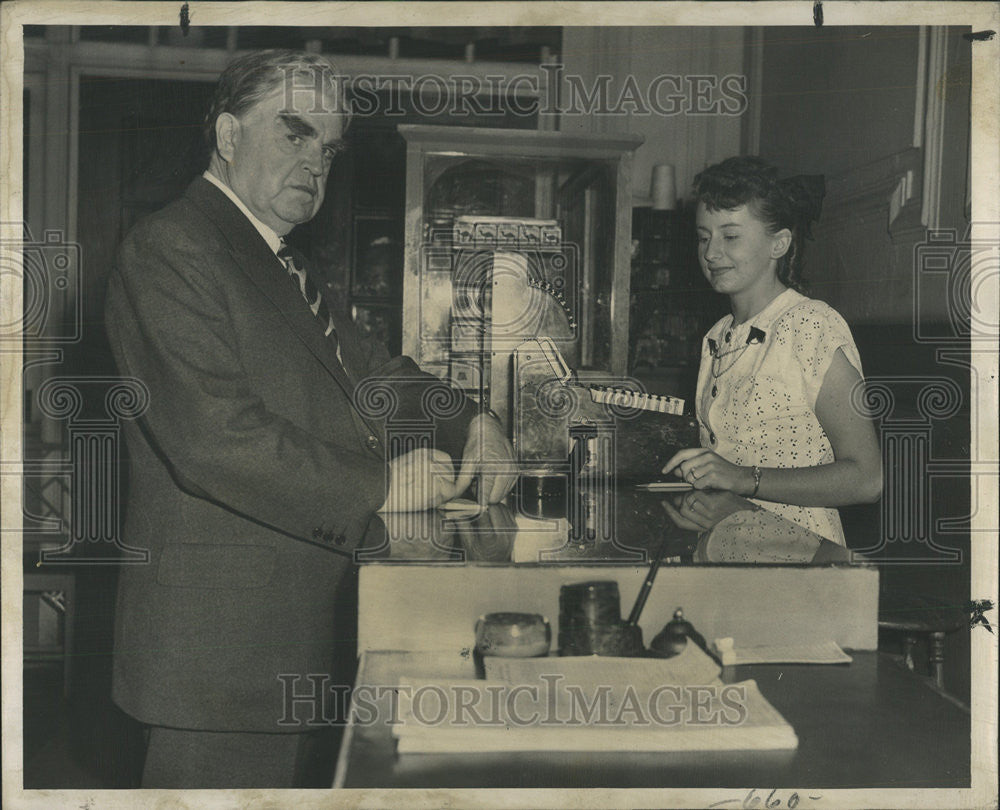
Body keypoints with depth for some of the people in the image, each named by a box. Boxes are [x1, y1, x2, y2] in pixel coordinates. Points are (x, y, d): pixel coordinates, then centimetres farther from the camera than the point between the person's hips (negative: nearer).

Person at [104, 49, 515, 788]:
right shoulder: (172, 248, -14)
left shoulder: (283, 269, 17)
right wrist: (380, 485, -18)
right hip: (223, 641, -9)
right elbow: (215, 436, -24)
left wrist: (470, 422, 2)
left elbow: (366, 367, 22)